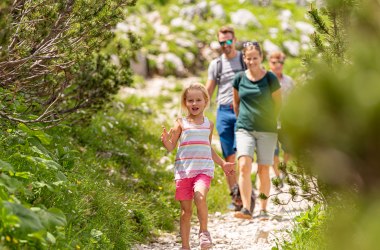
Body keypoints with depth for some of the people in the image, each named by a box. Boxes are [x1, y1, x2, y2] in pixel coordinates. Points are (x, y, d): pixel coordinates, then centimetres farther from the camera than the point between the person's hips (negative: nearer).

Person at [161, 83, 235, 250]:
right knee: (186, 210, 3)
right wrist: (165, 140, -21)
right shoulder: (181, 123, 3)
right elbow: (171, 147, 1)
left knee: (200, 196, -28)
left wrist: (223, 164, 26)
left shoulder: (209, 124, 12)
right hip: (183, 170, -1)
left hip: (204, 169, 1)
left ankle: (204, 231, -9)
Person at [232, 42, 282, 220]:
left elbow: (278, 104, 7)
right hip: (244, 129, 1)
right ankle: (246, 209, -19)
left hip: (266, 130, -1)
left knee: (263, 170, 1)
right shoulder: (239, 79, 4)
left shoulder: (270, 78, -3)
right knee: (244, 166, -16)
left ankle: (263, 210, 12)